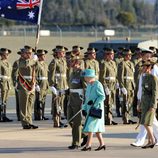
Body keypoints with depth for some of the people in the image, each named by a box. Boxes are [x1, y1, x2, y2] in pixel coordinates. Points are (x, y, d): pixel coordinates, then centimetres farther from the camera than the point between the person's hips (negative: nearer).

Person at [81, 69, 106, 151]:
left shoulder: (98, 85, -14)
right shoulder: (89, 85, 12)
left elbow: (102, 97, -16)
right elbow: (87, 97, 18)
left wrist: (94, 102, -25)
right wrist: (84, 108, 12)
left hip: (96, 109, -9)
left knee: (91, 126, -11)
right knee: (96, 127, 11)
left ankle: (88, 145, -11)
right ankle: (102, 144, 18)